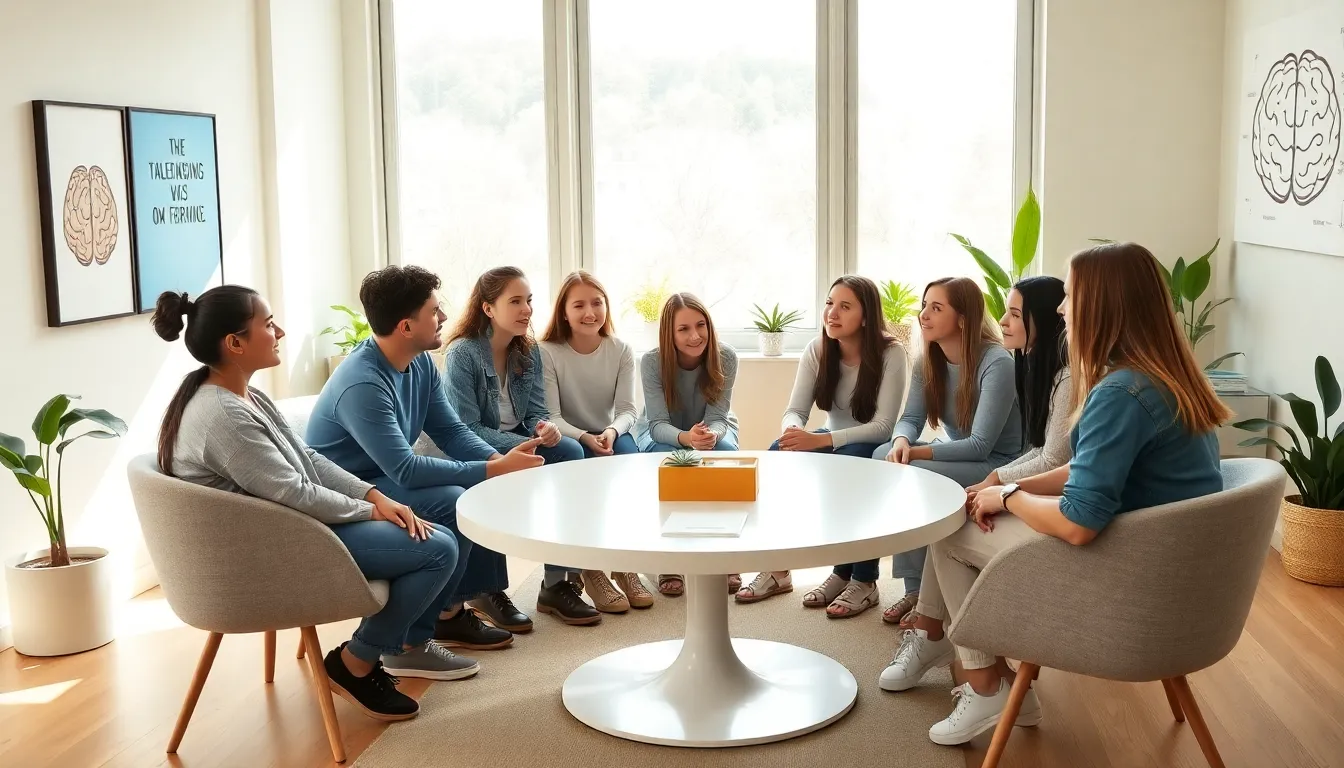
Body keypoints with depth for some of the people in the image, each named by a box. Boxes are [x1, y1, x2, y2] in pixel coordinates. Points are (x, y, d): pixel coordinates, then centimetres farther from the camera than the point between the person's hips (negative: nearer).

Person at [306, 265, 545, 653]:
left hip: (388, 475, 9)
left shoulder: (421, 363, -3)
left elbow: (451, 431, 0)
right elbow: (405, 469, -33)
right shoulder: (362, 385, -30)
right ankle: (445, 615, -8)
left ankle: (486, 590, 7)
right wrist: (494, 469, -30)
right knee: (453, 503, -27)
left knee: (488, 488, -3)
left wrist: (500, 459, -19)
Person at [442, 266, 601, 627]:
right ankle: (486, 591, -17)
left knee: (570, 451, -22)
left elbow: (536, 412, 4)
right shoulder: (463, 353, -15)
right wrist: (524, 447, -29)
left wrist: (546, 429, -22)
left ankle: (558, 582, -21)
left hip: (519, 442, 6)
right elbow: (466, 429, -19)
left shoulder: (529, 351, 5)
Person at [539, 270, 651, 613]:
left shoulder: (621, 350, 0)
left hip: (609, 437, 3)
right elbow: (551, 417, -14)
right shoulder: (548, 352, -9)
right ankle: (591, 568, -23)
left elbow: (627, 410, -6)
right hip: (567, 442, -2)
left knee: (629, 454, -31)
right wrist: (585, 438, -31)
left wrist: (612, 431, -29)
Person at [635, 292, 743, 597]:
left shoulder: (725, 358, -23)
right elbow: (659, 424, -29)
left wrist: (711, 435, -48)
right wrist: (686, 437, -51)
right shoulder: (652, 361, -26)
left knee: (724, 452, -33)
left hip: (713, 430, 1)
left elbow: (717, 418, -23)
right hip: (662, 434, -1)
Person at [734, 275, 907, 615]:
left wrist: (819, 440, -37)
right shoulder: (817, 350, -6)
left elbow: (882, 427, -26)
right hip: (832, 443, 5)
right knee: (778, 455, -23)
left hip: (875, 449, -4)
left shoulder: (890, 353, -19)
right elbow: (795, 411, -9)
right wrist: (796, 433, -36)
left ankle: (863, 582, -22)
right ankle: (777, 567, -12)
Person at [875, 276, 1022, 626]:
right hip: (958, 455, 8)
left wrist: (915, 453, -29)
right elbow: (910, 419, -3)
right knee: (884, 457, -17)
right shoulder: (927, 362, 1)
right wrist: (901, 442, -27)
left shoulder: (996, 363, -22)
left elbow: (980, 445, -25)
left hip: (997, 465, -7)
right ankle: (915, 588, -13)